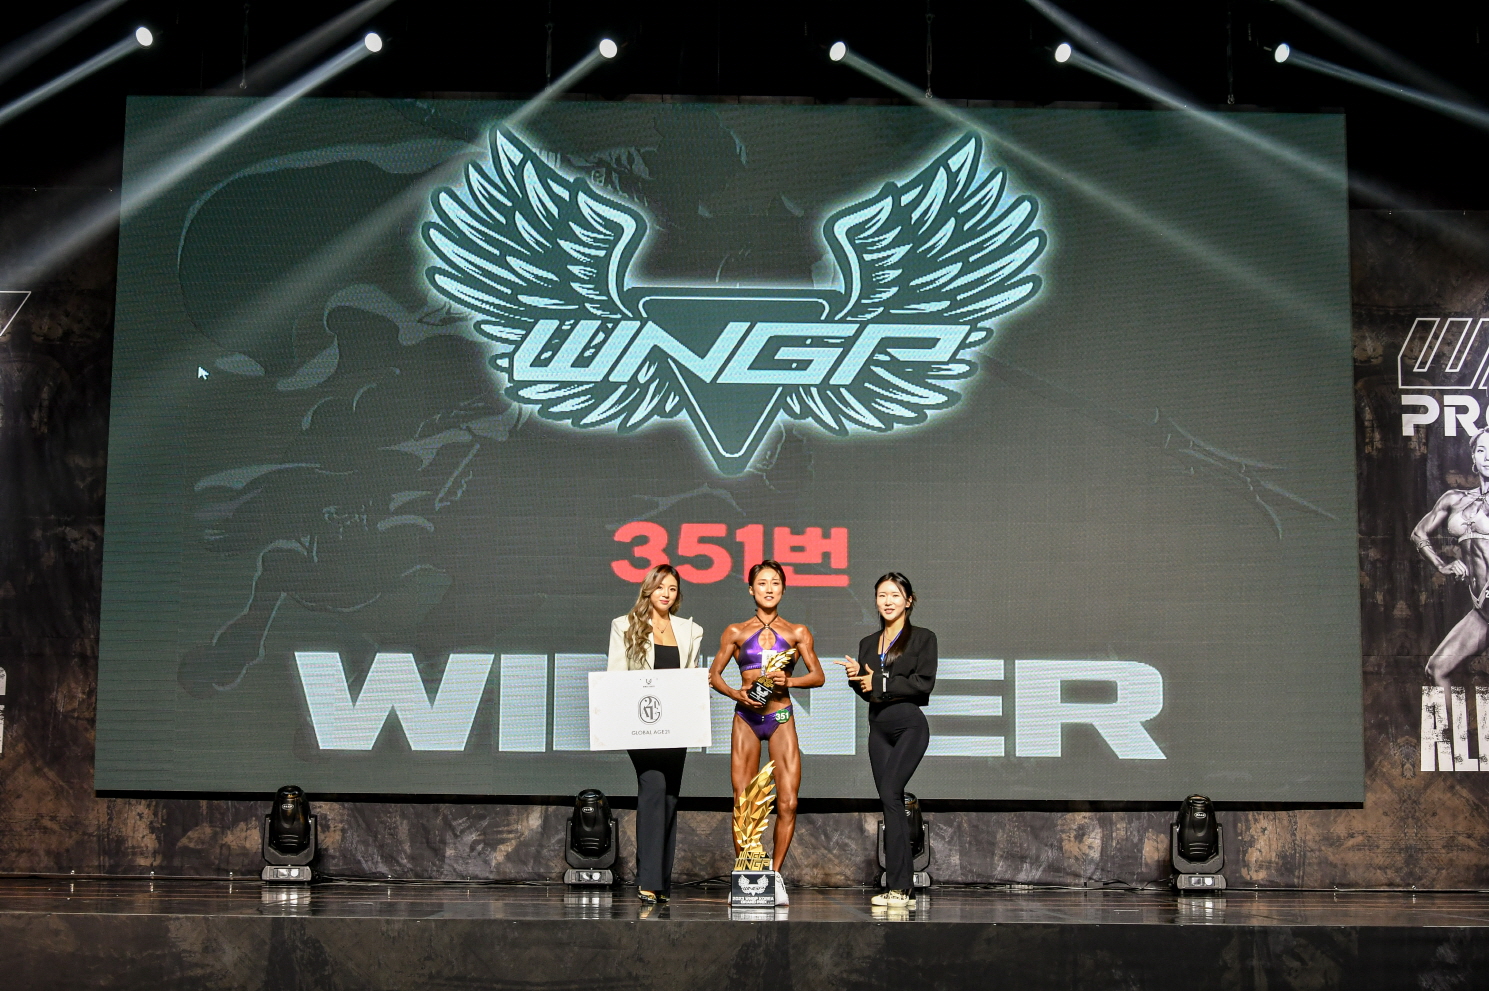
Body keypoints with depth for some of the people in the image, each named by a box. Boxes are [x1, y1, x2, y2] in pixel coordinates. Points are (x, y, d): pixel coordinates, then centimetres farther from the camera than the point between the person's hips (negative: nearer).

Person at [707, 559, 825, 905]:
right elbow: (714, 675, 9)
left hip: (781, 720, 0)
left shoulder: (797, 633, 7)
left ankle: (775, 875, 7)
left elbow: (818, 676, 6)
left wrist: (789, 680, -12)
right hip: (746, 719, 0)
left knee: (788, 802, -8)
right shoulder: (736, 632, 7)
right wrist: (736, 693, -10)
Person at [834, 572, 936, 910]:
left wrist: (880, 684, -11)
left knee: (890, 794, -20)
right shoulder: (868, 643, 17)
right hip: (878, 727, 6)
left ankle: (897, 885, -19)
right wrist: (856, 677, -2)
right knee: (892, 802, 3)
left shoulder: (923, 638, 1)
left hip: (910, 725, -6)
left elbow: (924, 683, -11)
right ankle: (905, 889, 6)